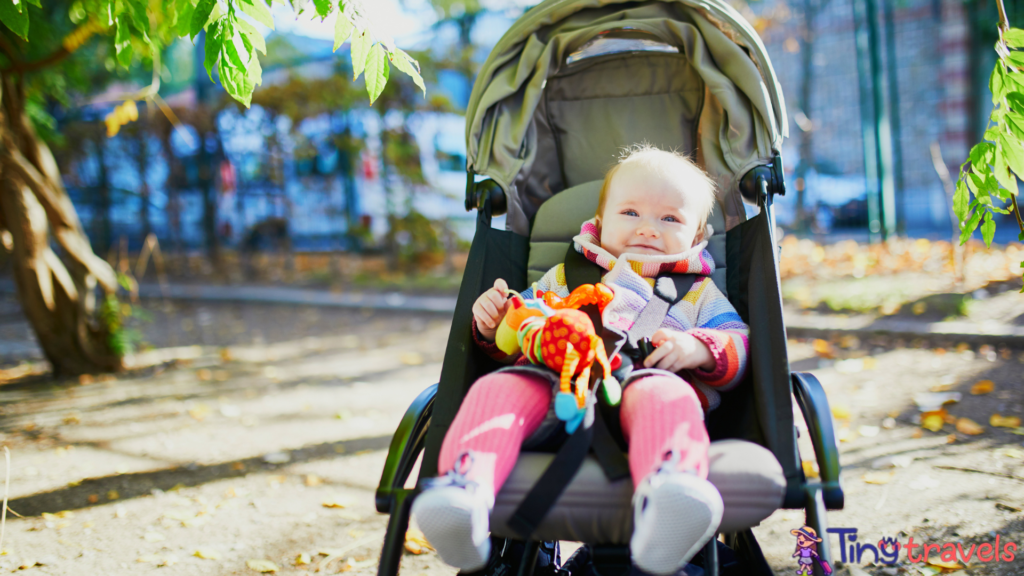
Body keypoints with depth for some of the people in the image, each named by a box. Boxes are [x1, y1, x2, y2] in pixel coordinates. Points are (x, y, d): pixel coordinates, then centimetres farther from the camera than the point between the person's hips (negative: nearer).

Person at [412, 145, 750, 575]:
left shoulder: (700, 295, 33)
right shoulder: (564, 277, 36)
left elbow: (737, 346, 18)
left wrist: (700, 349, -5)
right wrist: (493, 324, 9)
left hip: (641, 381, -2)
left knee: (663, 394, -39)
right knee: (499, 387, -30)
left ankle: (663, 505, -70)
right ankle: (465, 484, -57)